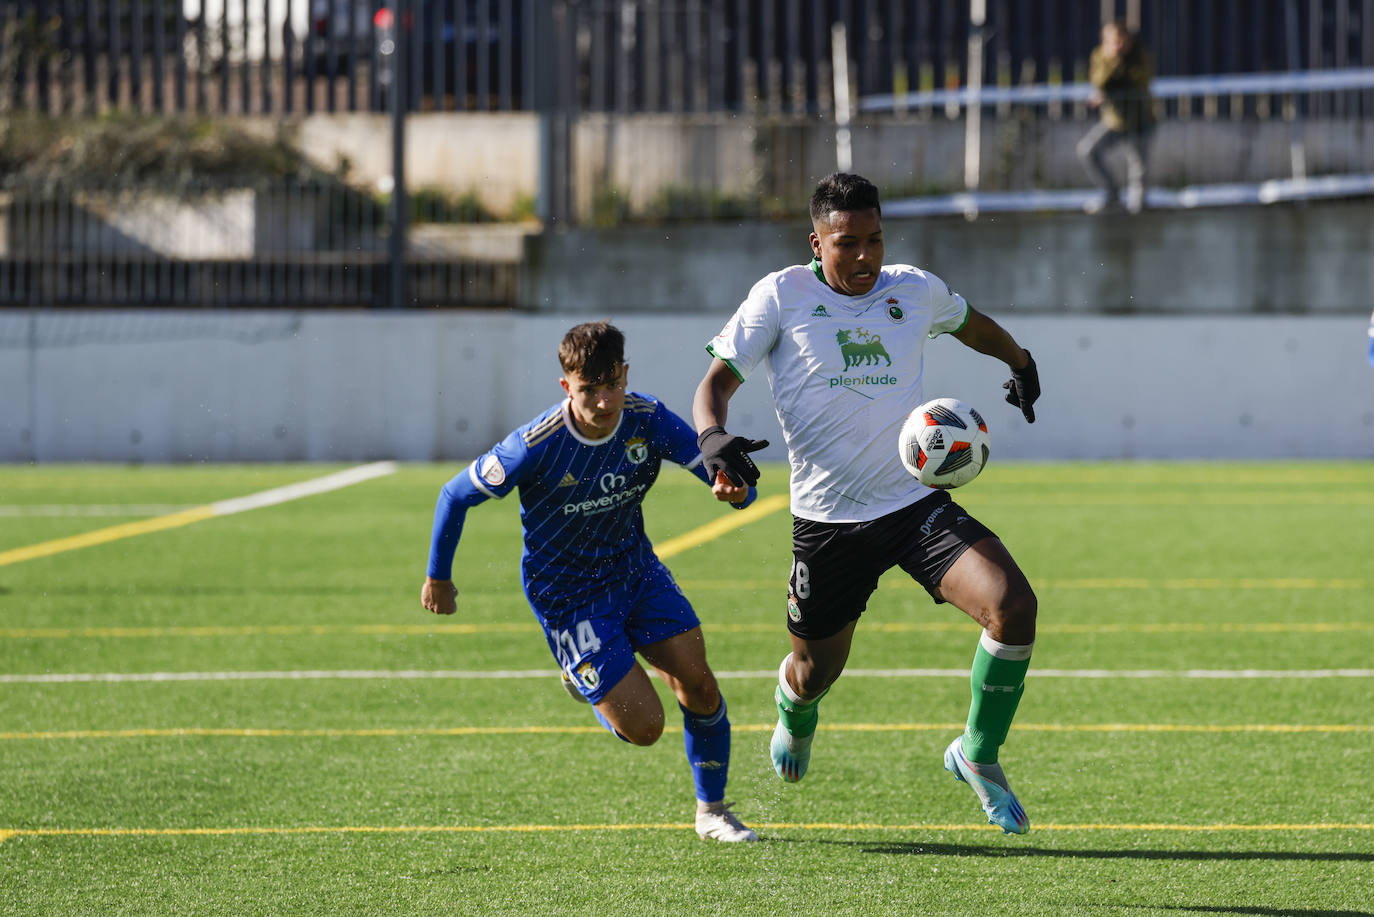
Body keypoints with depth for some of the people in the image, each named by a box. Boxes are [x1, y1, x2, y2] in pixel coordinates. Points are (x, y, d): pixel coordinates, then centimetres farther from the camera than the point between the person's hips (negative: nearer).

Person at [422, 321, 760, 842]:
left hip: (636, 569, 4)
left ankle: (712, 812, 14)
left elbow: (724, 472, -16)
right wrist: (438, 578, 0)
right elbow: (455, 496, -12)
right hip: (568, 598, -4)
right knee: (644, 727, -9)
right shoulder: (537, 447, -27)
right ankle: (582, 679, 26)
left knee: (698, 683, -9)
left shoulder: (648, 421, -16)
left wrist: (733, 488, -42)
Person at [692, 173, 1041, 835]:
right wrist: (712, 435, -26)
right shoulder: (781, 296, -6)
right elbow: (717, 380, -5)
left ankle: (978, 757, 0)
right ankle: (795, 716, 51)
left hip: (915, 502, 2)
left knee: (1012, 606, -21)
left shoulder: (915, 291, 4)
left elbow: (971, 325, 28)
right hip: (827, 520, -2)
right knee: (814, 675, 9)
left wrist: (1019, 363, 43)